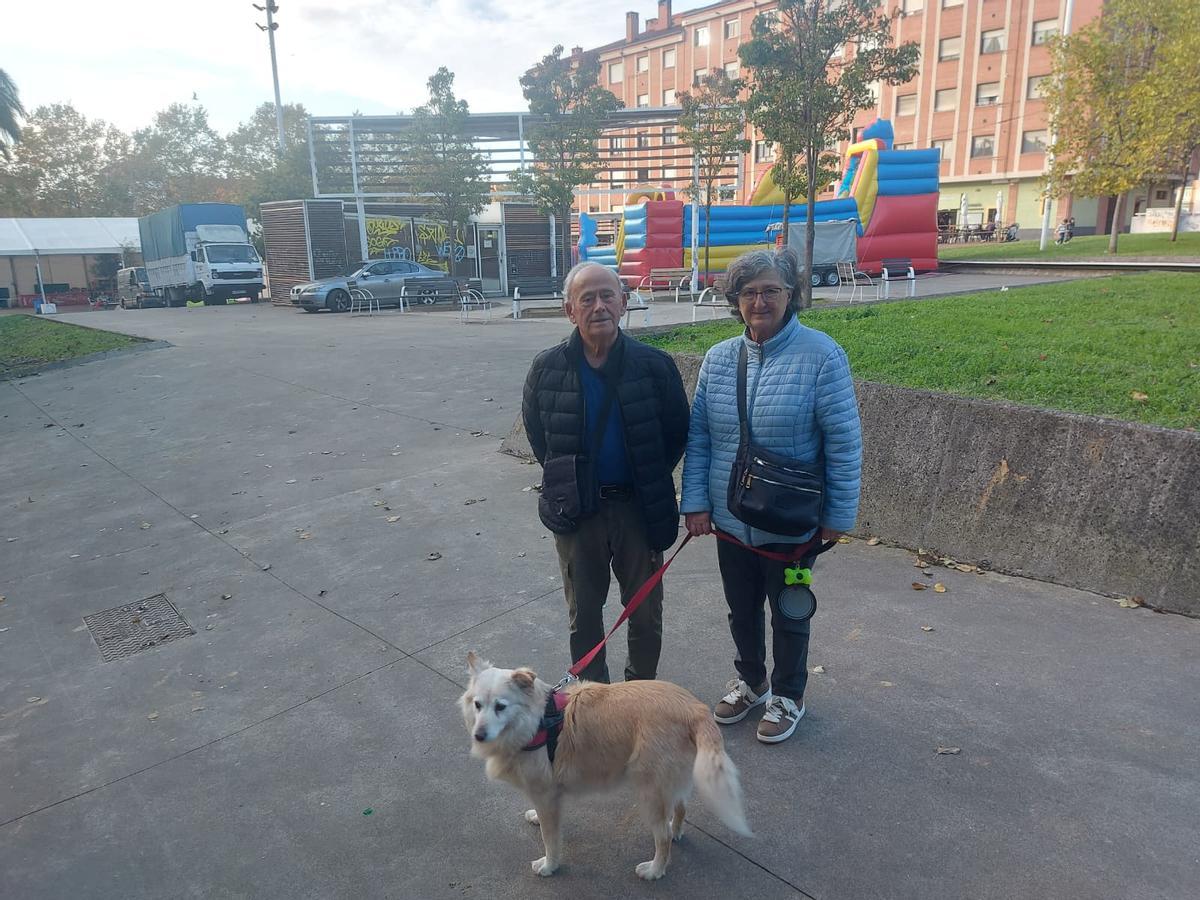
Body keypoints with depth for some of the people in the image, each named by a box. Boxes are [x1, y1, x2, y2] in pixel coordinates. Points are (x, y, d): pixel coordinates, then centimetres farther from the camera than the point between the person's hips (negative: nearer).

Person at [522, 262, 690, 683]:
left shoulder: (654, 365, -9)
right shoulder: (548, 368, -6)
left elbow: (676, 432, 2)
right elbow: (536, 432, 9)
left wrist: (650, 482, 1)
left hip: (639, 509, 0)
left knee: (646, 613, 15)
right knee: (584, 614, 16)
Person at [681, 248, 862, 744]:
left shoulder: (821, 356, -15)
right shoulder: (718, 358, -1)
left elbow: (844, 443, -12)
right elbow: (699, 436, 2)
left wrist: (839, 516, -11)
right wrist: (696, 502, -3)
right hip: (730, 519, 4)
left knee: (788, 616, 17)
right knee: (741, 610, 22)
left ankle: (787, 696, 40)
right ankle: (749, 681, 47)